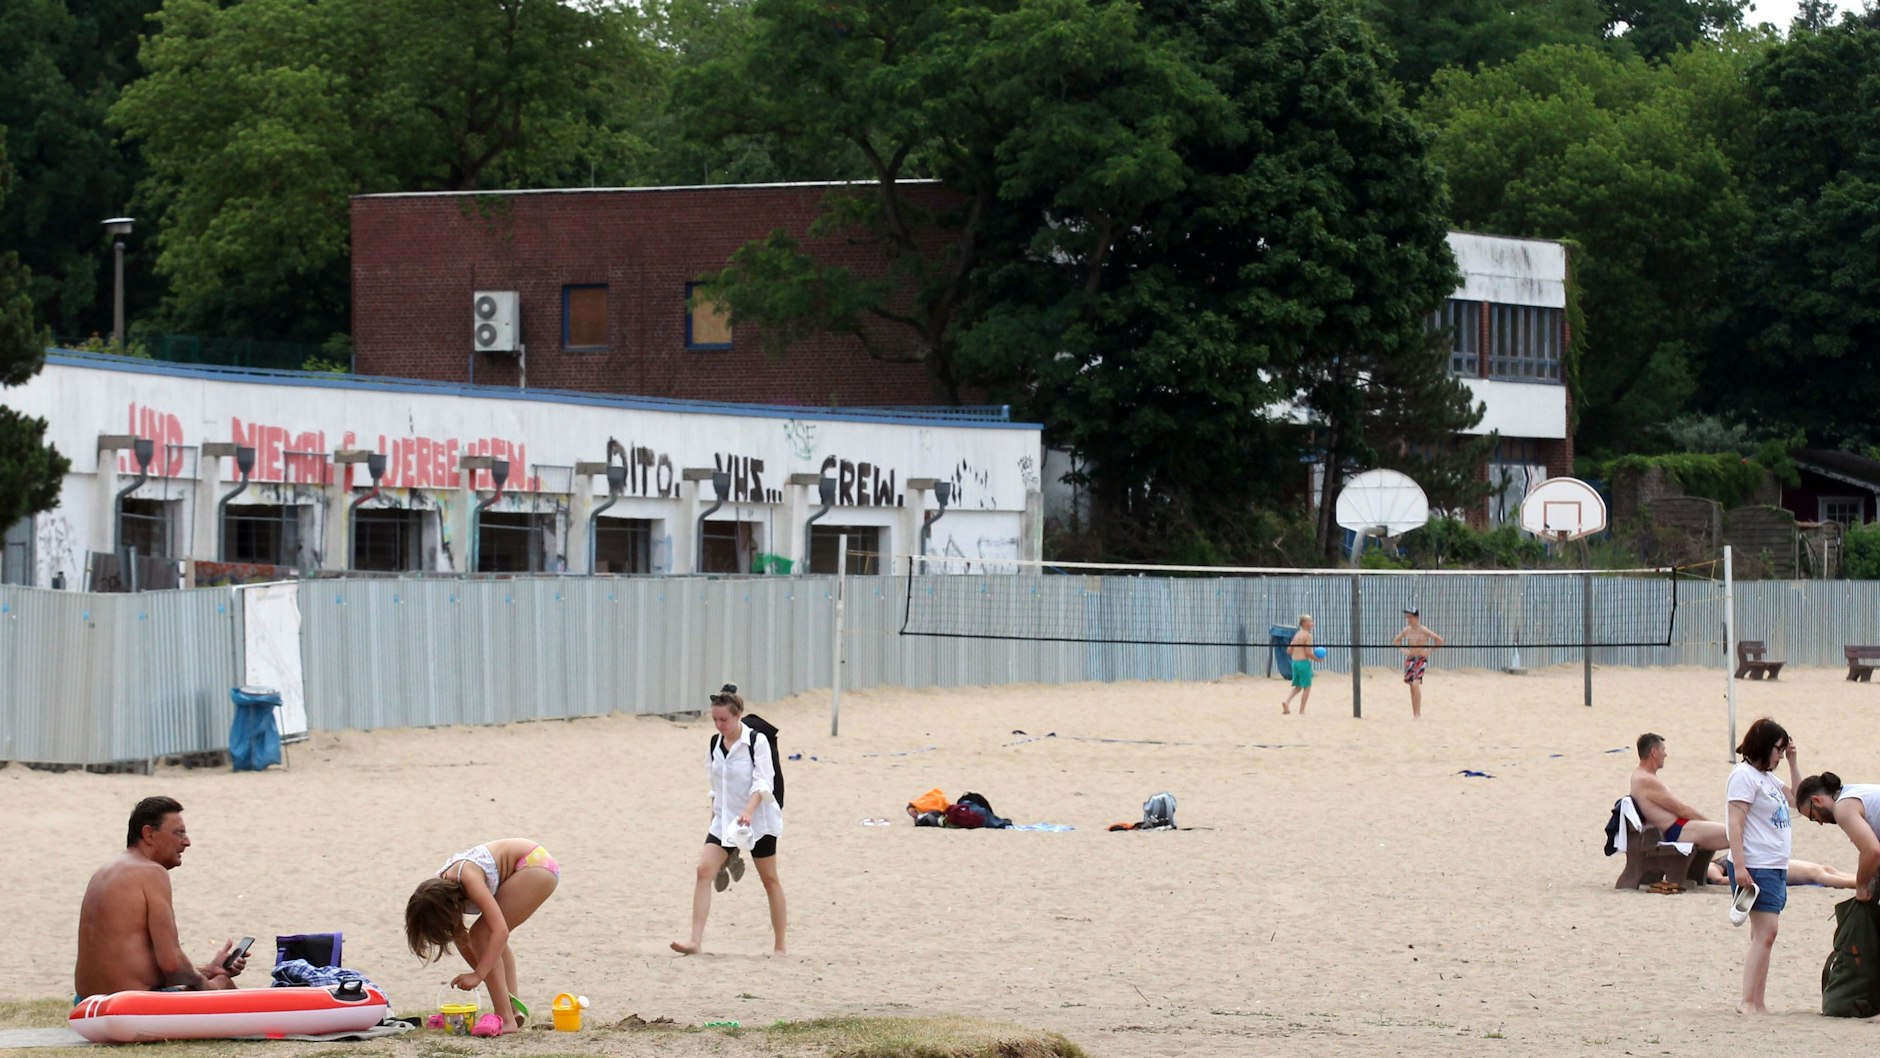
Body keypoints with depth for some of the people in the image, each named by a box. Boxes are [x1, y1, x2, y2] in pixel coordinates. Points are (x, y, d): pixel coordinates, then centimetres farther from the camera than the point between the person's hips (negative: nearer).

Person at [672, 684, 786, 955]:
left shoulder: (757, 741, -11)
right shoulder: (715, 745, 6)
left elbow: (763, 783, -19)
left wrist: (748, 811, -33)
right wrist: (714, 817, 19)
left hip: (757, 820, -5)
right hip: (724, 819, 5)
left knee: (770, 879, 6)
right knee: (704, 870, -14)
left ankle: (780, 947, 17)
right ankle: (695, 941, -19)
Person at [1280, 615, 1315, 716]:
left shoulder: (1297, 635, 12)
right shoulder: (1307, 635, -11)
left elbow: (1289, 651, 13)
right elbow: (1308, 652, -18)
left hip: (1295, 662, 7)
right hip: (1304, 662, -7)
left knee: (1298, 687, 17)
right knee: (1307, 687, 4)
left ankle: (1287, 702, -6)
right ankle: (1302, 711, 3)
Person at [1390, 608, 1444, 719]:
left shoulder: (1423, 630, -9)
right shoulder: (1407, 630, 6)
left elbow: (1439, 640, -8)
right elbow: (1396, 640, 23)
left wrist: (1429, 651, -8)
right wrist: (1404, 650, 9)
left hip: (1421, 659, -5)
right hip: (1410, 659, 5)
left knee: (1416, 684, -19)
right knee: (1412, 687, 6)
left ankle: (1418, 714, -17)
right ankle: (1414, 713, 13)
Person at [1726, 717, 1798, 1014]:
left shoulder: (1767, 778, 20)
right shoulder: (1744, 775, -7)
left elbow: (1796, 799, 33)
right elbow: (1735, 823, -14)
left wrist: (1792, 762, 21)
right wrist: (1740, 867, -22)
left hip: (1776, 867, 9)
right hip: (1756, 867, -9)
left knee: (1763, 935, 4)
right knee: (1765, 933, -15)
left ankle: (1757, 1003, 3)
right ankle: (1748, 1002, -18)